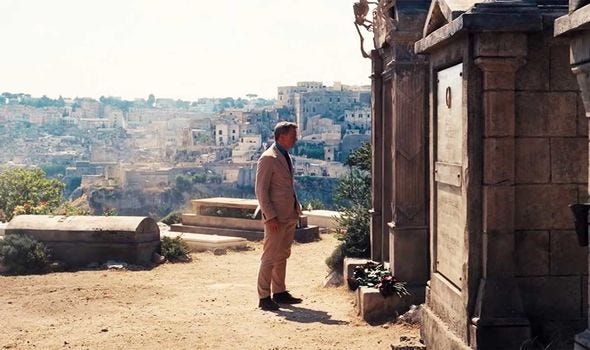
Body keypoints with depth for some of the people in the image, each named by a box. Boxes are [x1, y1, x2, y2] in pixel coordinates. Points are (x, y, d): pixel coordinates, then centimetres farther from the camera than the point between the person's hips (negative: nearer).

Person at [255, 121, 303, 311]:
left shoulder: (286, 156, 14)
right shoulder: (268, 158, -13)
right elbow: (261, 191, -15)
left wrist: (296, 208, 14)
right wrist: (270, 216, -19)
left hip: (289, 216, 9)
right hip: (276, 218, -9)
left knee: (282, 256, 15)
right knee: (270, 257, -4)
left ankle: (279, 292, 24)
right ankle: (264, 297, 2)